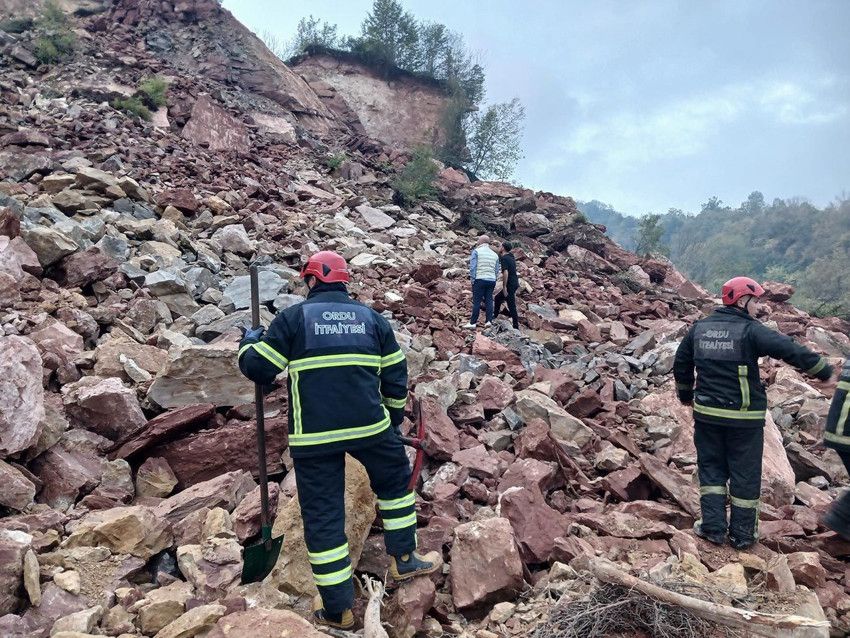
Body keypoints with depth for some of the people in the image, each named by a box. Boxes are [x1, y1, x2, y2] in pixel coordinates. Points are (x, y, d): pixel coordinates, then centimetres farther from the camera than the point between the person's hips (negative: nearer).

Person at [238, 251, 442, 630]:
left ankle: (338, 610, 18)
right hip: (369, 425, 2)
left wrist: (249, 342, 21)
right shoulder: (372, 317, 9)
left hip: (313, 435, -1)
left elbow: (257, 369, 0)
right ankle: (404, 560, 35)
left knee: (323, 516, 9)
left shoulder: (293, 317, 1)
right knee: (396, 482, 27)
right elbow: (395, 376, 12)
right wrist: (395, 415, 27)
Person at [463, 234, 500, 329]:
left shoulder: (476, 251, -1)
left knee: (477, 301, -5)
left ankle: (473, 323, -4)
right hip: (491, 280, 5)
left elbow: (472, 267, -9)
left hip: (480, 279, -5)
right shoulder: (495, 254, 15)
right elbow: (497, 271, 15)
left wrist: (473, 280, -5)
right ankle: (489, 321, 2)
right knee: (489, 300, 8)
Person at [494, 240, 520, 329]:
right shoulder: (511, 257, 12)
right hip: (515, 283, 9)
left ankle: (516, 326, -1)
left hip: (510, 285, -9)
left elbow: (505, 272, -23)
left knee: (511, 306, -4)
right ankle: (495, 315, 32)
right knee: (498, 298, 22)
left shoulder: (504, 258, -15)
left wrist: (504, 287, -21)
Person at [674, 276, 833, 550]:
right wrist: (826, 371, -5)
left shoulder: (699, 328, 6)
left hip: (706, 414, 5)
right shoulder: (751, 330, -13)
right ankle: (742, 533, 20)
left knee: (711, 468, 15)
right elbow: (791, 351, -18)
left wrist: (686, 394, 28)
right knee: (745, 475, 9)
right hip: (744, 417, -4)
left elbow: (681, 364, 15)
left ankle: (713, 527, 15)